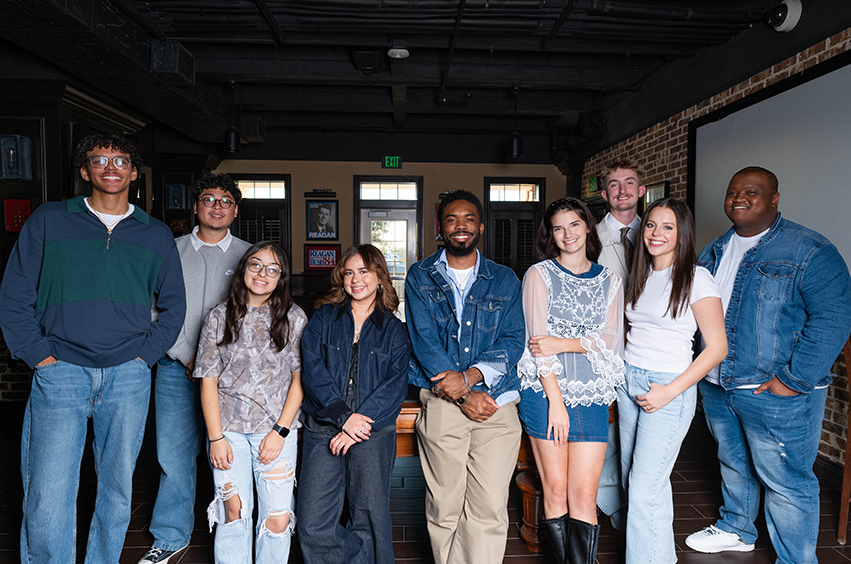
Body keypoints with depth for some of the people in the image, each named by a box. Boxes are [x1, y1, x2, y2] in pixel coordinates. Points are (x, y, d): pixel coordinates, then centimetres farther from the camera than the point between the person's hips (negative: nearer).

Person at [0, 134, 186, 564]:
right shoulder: (48, 221, 7)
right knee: (48, 499, -3)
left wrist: (146, 353, 3)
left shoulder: (156, 235, 11)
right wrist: (38, 353, -4)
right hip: (60, 372, -1)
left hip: (128, 376, 2)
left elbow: (173, 305, 14)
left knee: (118, 489, 10)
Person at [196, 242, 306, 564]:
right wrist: (216, 437, -3)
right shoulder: (220, 317, 5)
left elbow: (300, 378, 2)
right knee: (233, 511, 4)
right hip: (229, 428, 1)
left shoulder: (294, 318, 2)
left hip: (276, 429, -1)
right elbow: (208, 381, 4)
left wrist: (280, 431, -6)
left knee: (277, 517, -1)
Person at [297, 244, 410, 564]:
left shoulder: (394, 330, 7)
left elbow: (395, 385, -2)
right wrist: (343, 416, -13)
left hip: (373, 433, -1)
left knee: (369, 520, 8)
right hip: (322, 429, 1)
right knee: (313, 525, 0)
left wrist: (360, 423, -14)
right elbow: (312, 371, -3)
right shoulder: (324, 318, 8)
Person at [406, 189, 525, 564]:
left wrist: (470, 376, -14)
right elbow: (424, 339, -2)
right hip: (441, 403, 0)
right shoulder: (420, 277, 9)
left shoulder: (505, 280, 12)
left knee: (490, 509, 0)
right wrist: (462, 395, -11)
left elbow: (513, 340, 2)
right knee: (444, 508, 6)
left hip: (496, 401, 1)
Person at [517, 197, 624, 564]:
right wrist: (556, 400, -10)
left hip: (592, 396, 2)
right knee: (555, 490, 4)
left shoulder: (610, 281, 13)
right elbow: (538, 342, -4)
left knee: (584, 496, -2)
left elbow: (613, 341, 2)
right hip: (545, 392, -2)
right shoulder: (539, 274, 3)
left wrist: (564, 344, -13)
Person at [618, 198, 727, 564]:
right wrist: (621, 371, 6)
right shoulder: (642, 275, 10)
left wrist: (670, 392, -15)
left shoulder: (696, 279, -10)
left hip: (668, 387, -7)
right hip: (628, 382, 7)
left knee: (644, 490, -6)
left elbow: (717, 348, -11)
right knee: (633, 478, 14)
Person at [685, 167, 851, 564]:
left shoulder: (809, 251, -12)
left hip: (775, 395, -7)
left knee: (786, 483, 4)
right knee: (733, 466, 24)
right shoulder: (714, 252, 10)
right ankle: (735, 530, 44)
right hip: (715, 386, 7)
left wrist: (794, 380, -22)